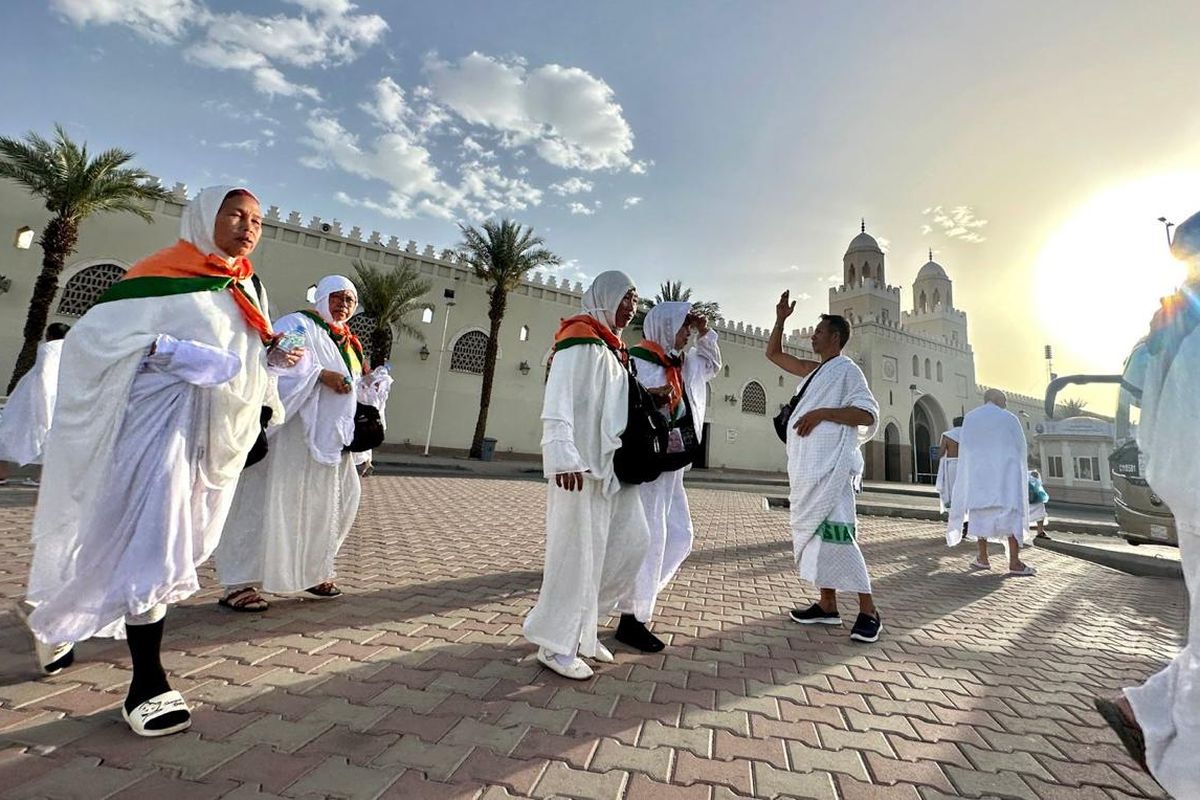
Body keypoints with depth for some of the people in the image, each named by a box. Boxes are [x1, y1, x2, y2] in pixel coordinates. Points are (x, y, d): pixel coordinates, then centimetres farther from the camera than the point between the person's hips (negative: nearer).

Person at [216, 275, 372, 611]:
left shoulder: (348, 343, 21)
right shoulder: (296, 325, -2)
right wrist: (321, 374, -23)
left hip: (330, 438, 8)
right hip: (293, 433, -8)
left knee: (324, 505, 11)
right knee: (271, 503, -5)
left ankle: (313, 573, 25)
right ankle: (238, 583, 6)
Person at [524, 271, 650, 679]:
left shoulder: (613, 348, 22)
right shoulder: (580, 338, -6)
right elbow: (558, 397, -18)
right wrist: (562, 454, -26)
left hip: (611, 461, 10)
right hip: (579, 462, -10)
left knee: (632, 539, 9)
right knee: (577, 548, -4)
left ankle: (581, 626, 22)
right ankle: (556, 643, 13)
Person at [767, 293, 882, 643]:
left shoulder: (846, 369, -3)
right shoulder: (813, 370, 20)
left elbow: (868, 414, -12)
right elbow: (774, 354, 27)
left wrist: (822, 413, -19)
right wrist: (780, 319, 18)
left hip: (831, 464, -9)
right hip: (807, 465, 9)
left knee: (836, 533, -12)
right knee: (812, 532, 9)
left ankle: (868, 611, 0)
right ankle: (827, 605, 18)